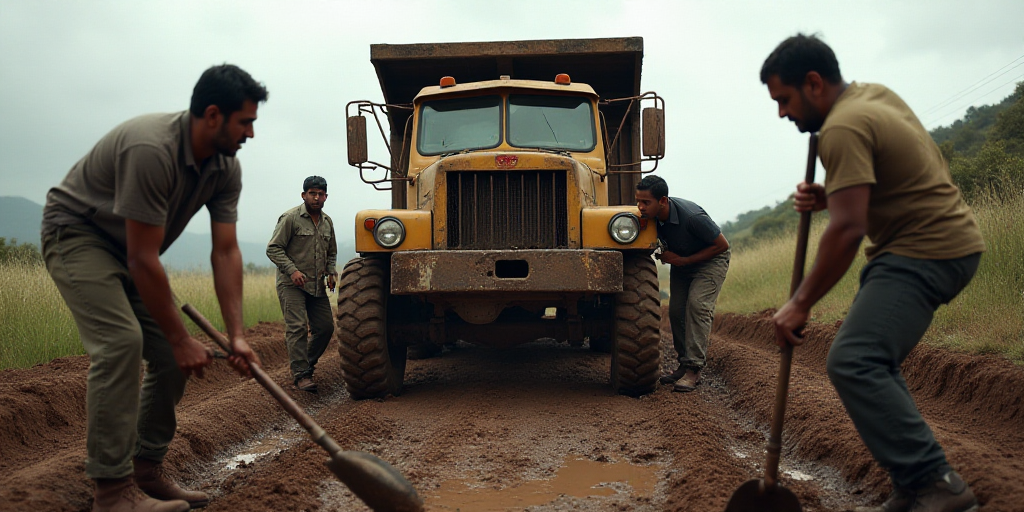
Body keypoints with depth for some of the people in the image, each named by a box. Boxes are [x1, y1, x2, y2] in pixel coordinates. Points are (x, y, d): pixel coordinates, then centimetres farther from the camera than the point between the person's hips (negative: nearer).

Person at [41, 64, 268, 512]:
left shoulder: (225, 168, -8)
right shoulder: (151, 150, -34)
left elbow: (225, 252, -9)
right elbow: (143, 259, -32)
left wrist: (237, 335, -15)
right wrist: (181, 338, -25)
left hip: (129, 248, 8)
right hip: (76, 234, -8)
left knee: (172, 355, 0)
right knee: (121, 341, -25)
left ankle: (147, 470, 12)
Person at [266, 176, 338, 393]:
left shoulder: (327, 221, 12)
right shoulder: (290, 218, -8)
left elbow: (331, 252, 24)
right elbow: (273, 249, -10)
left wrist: (331, 272, 6)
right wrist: (292, 270, -21)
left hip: (317, 286, 7)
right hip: (291, 284, -6)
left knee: (326, 326, 5)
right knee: (297, 327, -14)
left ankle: (307, 363, 24)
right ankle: (301, 374, -10)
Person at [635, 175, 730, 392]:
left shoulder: (691, 216, -37)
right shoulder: (649, 216, -18)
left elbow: (722, 245, -24)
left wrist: (683, 260, -25)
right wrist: (662, 254, -17)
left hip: (710, 260, -6)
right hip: (680, 261, 6)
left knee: (697, 305, -21)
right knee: (675, 311, -1)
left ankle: (693, 369, -19)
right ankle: (684, 364, 11)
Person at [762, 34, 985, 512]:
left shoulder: (844, 127, -19)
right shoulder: (876, 93, 11)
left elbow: (847, 230, -25)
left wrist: (801, 303, -17)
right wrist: (830, 195, 5)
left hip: (925, 251, -11)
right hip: (941, 237, 11)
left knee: (853, 363, -21)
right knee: (872, 359, 14)